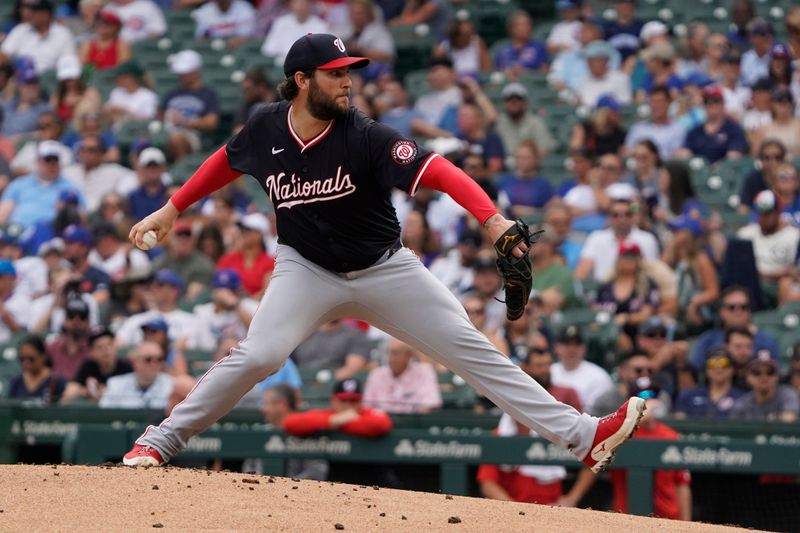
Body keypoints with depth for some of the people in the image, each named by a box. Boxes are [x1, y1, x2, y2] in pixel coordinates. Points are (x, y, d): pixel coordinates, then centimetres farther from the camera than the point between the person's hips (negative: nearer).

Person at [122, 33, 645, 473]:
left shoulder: (366, 137, -20)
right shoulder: (267, 129, -11)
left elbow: (437, 170, -29)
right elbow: (229, 160, 12)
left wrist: (493, 220, -43)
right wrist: (172, 209, 13)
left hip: (383, 268, -1)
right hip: (307, 269, 1)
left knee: (471, 350, -5)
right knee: (259, 355, -22)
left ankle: (581, 435, -5)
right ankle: (160, 441, -7)